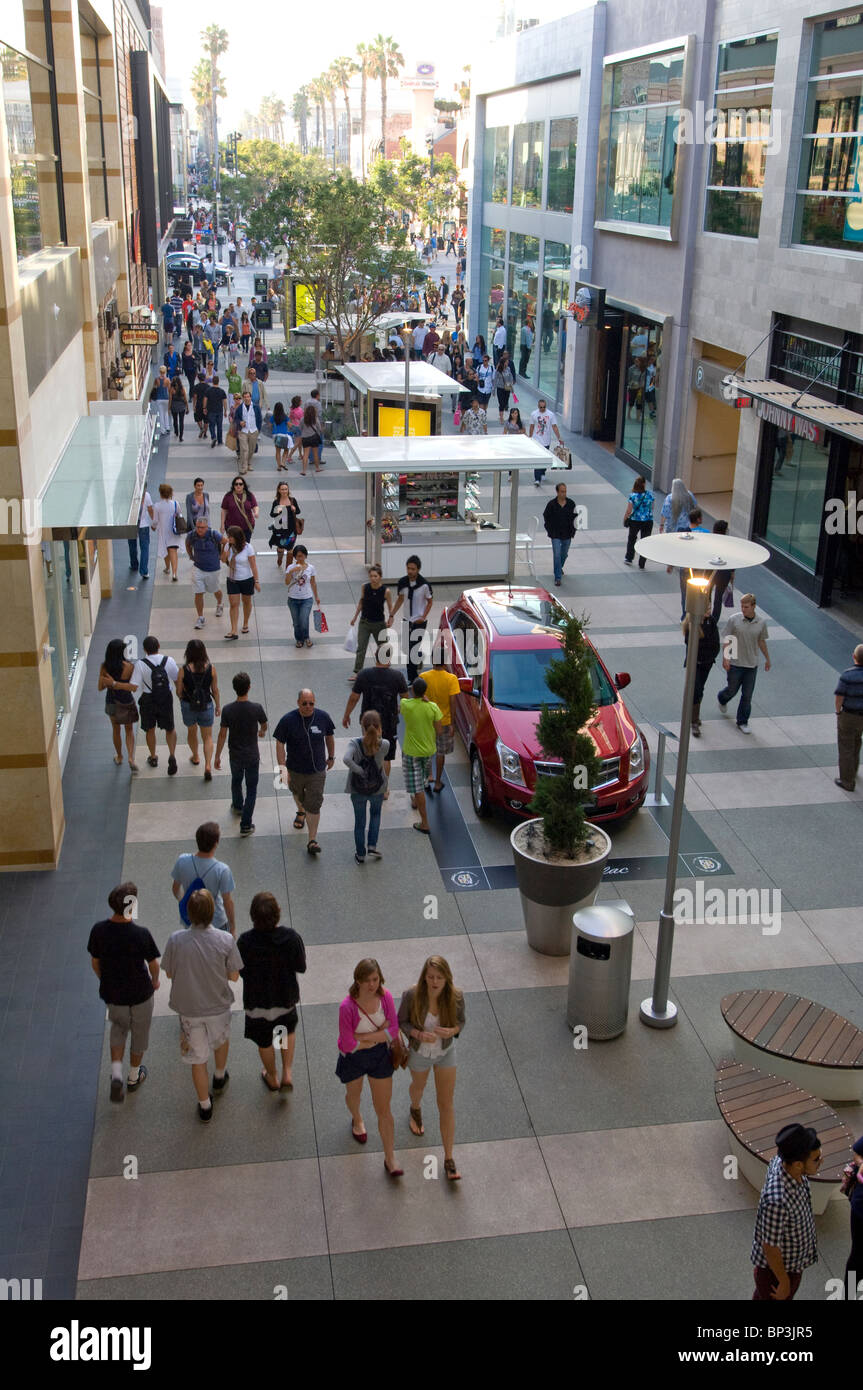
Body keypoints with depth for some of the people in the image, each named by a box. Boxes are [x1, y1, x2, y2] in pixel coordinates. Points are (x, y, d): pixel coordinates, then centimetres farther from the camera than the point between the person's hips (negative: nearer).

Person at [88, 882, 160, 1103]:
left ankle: (116, 1074, 14)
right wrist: (155, 980, 9)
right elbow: (153, 964, -13)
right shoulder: (141, 934, -28)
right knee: (139, 1033, 22)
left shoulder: (98, 930, -18)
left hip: (111, 993, 3)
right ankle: (134, 1076, 40)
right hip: (139, 993, -3)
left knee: (118, 1028, 29)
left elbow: (95, 963, -3)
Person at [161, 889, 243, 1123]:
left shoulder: (175, 940, -21)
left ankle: (205, 1106, 33)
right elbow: (234, 975, -10)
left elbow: (169, 974, -6)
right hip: (218, 1007, 1)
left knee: (198, 1059, 18)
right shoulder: (226, 940, -22)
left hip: (189, 1009, 0)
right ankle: (219, 1079, 56)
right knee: (222, 1040, 33)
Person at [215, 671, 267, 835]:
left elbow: (222, 735, -12)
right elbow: (264, 725, 2)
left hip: (235, 755, 2)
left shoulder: (228, 710, -18)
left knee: (236, 781, 28)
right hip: (252, 756, -2)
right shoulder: (257, 708, -19)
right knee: (251, 789, 9)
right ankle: (246, 825, 8)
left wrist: (217, 756, 0)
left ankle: (238, 806, 53)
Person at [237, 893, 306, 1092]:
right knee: (289, 1029, 32)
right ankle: (287, 1073, 27)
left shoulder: (245, 941, -27)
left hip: (258, 1000, -1)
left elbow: (242, 972, -13)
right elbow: (301, 967, -12)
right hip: (286, 997, 1)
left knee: (264, 1042, 24)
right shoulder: (291, 937, -24)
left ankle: (273, 1078, 44)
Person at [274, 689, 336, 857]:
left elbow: (329, 737, 8)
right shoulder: (288, 720, -16)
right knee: (298, 794, 27)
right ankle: (301, 812, 61)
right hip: (295, 770, 1)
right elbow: (280, 744, -12)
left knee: (314, 805, -5)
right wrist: (282, 767, -19)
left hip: (317, 770, -1)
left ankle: (312, 840, 0)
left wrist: (331, 757, 16)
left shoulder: (323, 717, -9)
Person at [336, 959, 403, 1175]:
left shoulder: (385, 997, -19)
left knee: (383, 1110, 7)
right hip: (353, 1059, -1)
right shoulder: (347, 1007, -32)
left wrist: (364, 1036, -26)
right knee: (354, 1094, 29)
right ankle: (357, 1120, 64)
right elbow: (348, 1045, -28)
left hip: (380, 1056, 2)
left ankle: (390, 1158, 23)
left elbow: (393, 1030, -15)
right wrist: (380, 1033, -21)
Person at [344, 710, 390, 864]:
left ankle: (360, 854, 33)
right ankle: (372, 846, 25)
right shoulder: (384, 745, -20)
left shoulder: (355, 744, -24)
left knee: (359, 821, 20)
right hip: (377, 789, 1)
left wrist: (360, 771, -27)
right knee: (375, 813, 31)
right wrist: (379, 736, -7)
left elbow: (347, 759, -40)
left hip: (357, 790, 0)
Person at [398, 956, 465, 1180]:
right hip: (420, 1052, 0)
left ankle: (449, 1159, 19)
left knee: (446, 1104, 5)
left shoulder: (456, 996, -27)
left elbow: (461, 1021, -9)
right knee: (419, 1085, 30)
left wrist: (451, 1031, -32)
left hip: (446, 1052, 0)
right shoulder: (412, 995, -31)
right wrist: (419, 1034, -34)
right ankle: (416, 1108, 67)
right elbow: (401, 1022, -15)